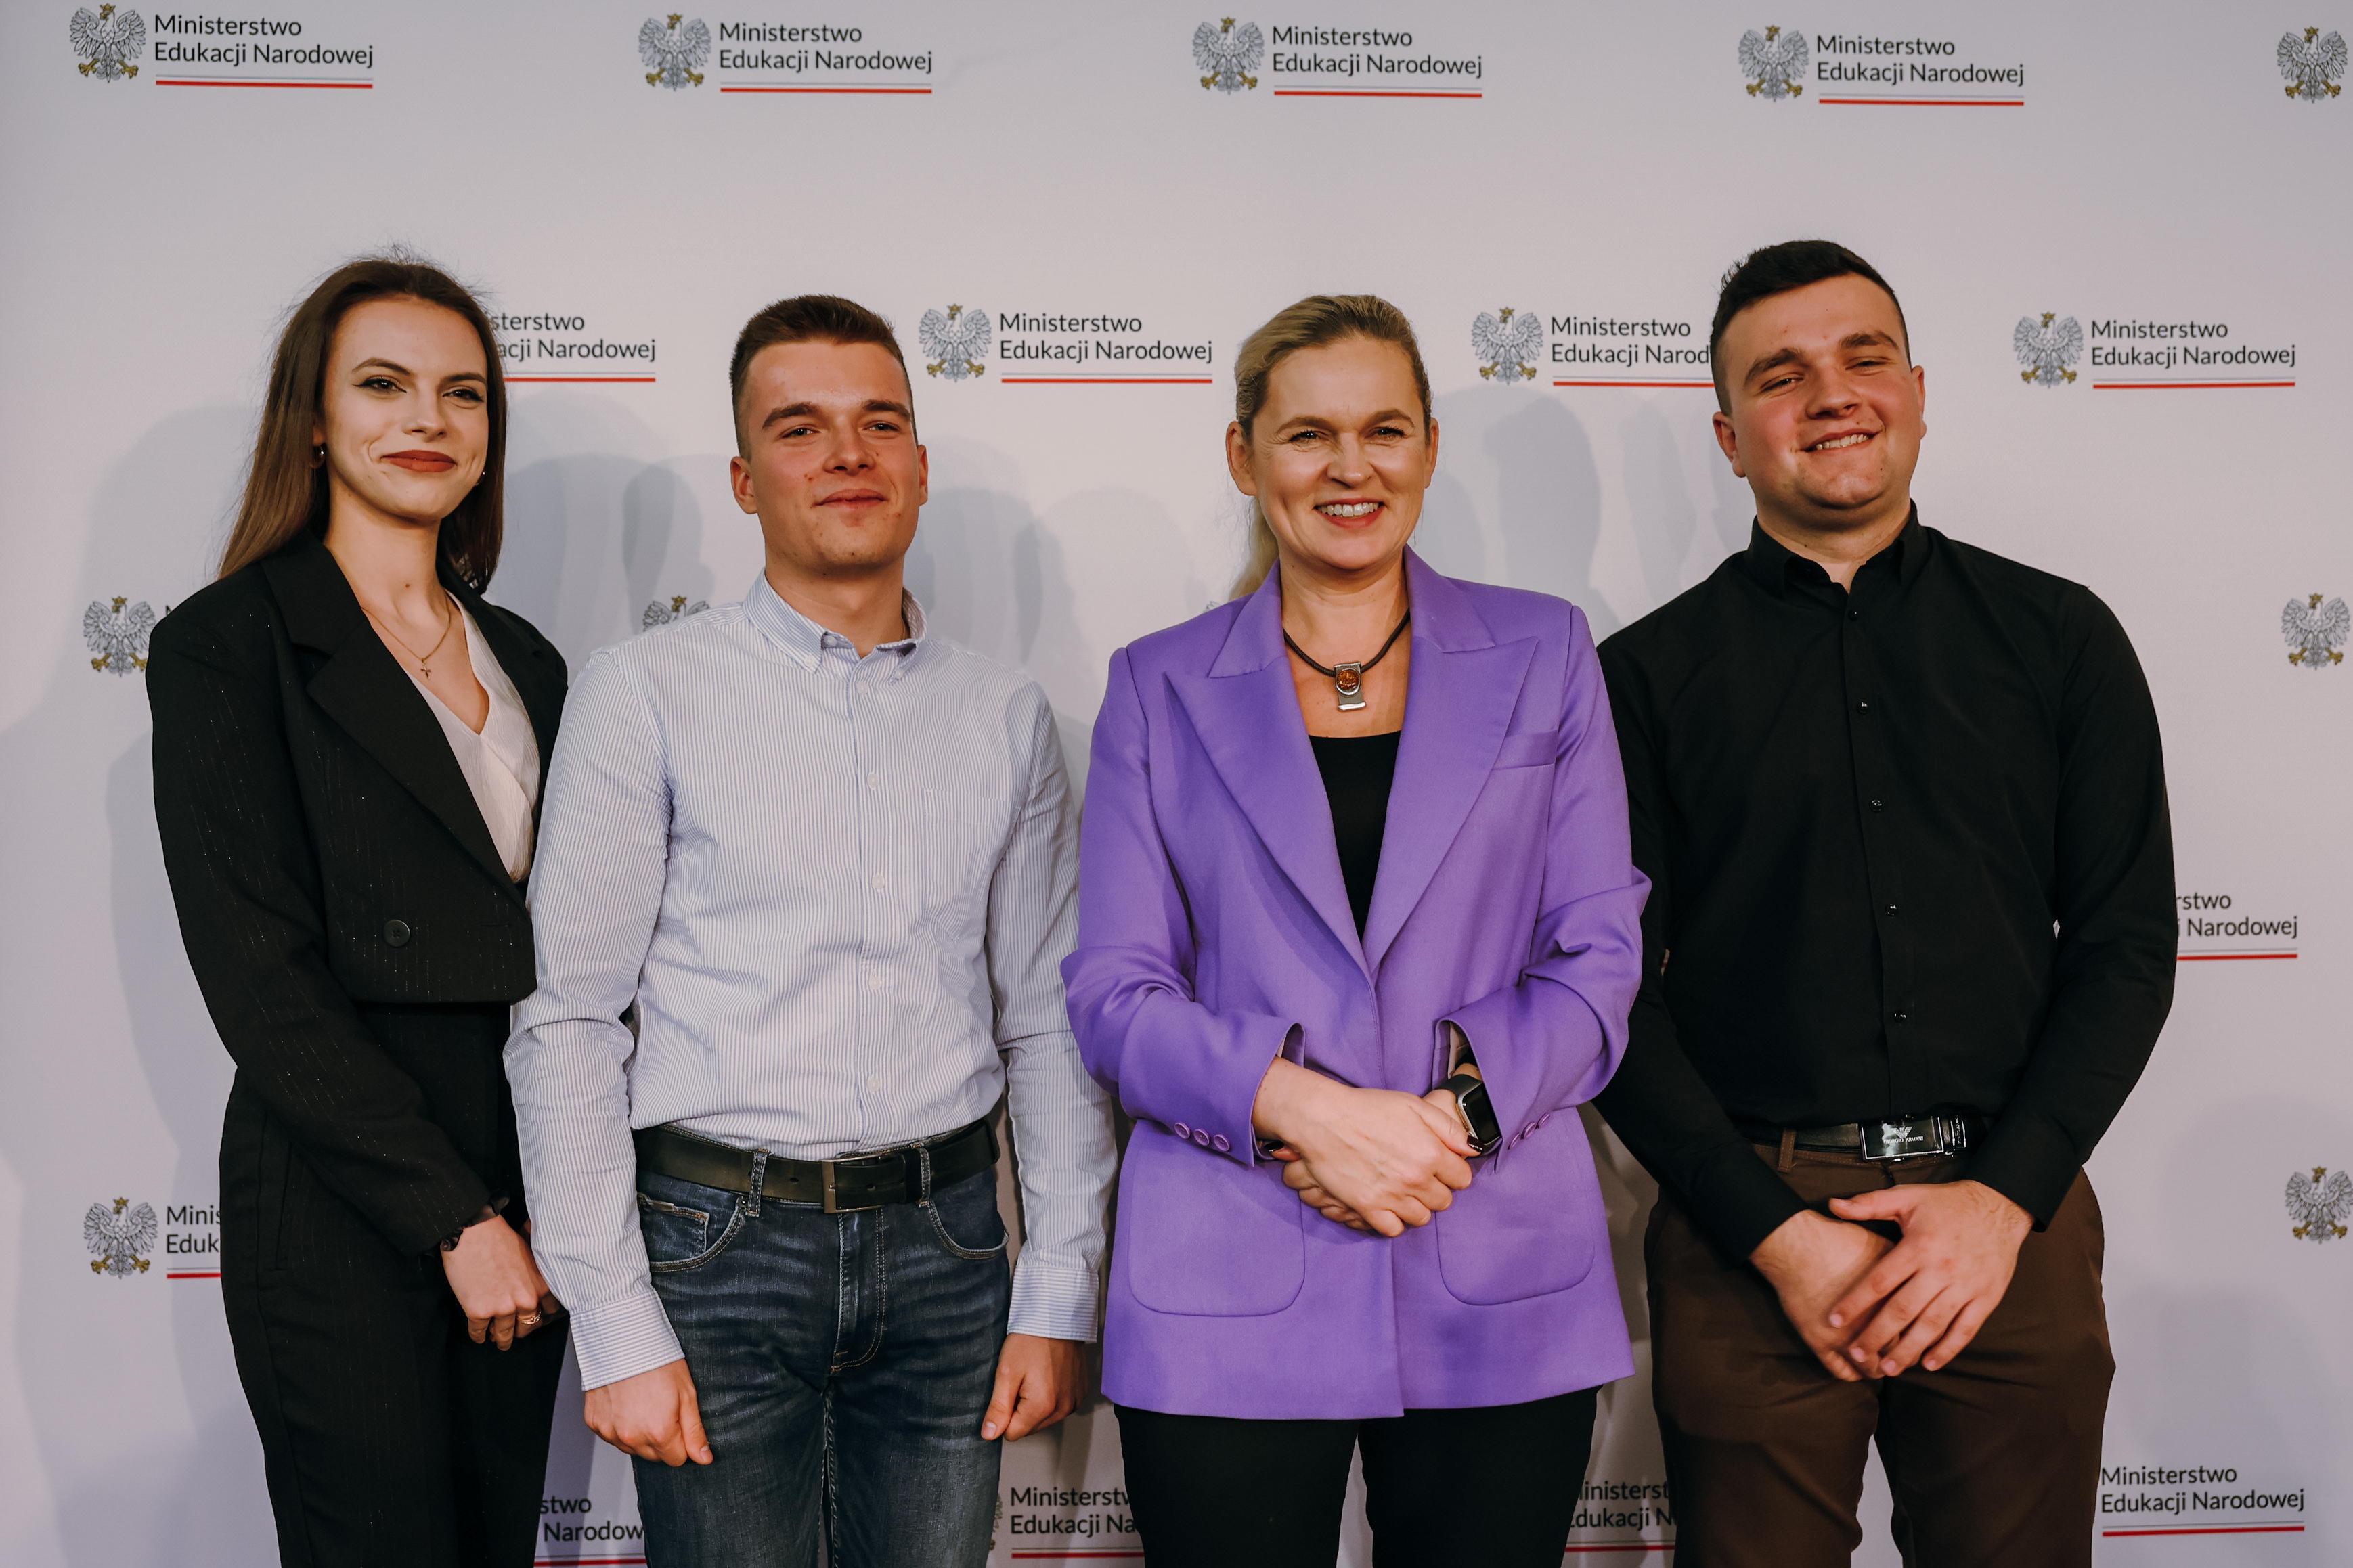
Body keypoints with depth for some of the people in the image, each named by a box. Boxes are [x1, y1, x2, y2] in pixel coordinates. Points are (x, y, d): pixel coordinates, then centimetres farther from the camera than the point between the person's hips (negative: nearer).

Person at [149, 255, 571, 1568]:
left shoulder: (523, 659, 12)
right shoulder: (228, 646, -6)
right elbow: (261, 979, -12)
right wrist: (455, 1218, -13)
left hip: (514, 1214, 5)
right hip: (343, 1216, -5)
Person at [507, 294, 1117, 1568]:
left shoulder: (1007, 717, 6)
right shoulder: (646, 693, -3)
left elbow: (1046, 1024, 9)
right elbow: (567, 1022, -5)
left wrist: (1058, 1295, 4)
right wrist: (616, 1328, -8)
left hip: (942, 1240, 3)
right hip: (720, 1239, -2)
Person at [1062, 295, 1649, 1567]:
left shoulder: (1543, 657, 8)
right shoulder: (1161, 687, 6)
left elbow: (1599, 956, 3)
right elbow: (1114, 995, 1)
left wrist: (1455, 1106, -13)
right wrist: (1301, 1104, -16)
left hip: (1498, 1286, 1)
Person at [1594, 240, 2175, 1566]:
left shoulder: (2059, 637, 7)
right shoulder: (1651, 675, 2)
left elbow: (2128, 943, 4)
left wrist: (2006, 1196, -8)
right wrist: (1774, 1230, -10)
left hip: (2013, 1219, 2)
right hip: (1750, 1230, -1)